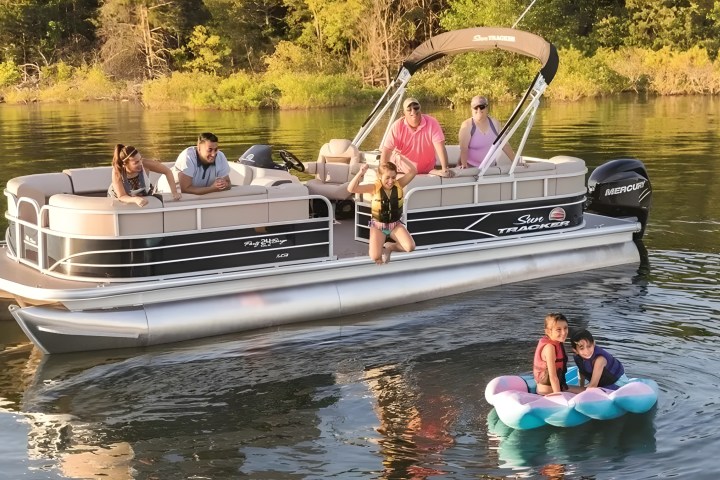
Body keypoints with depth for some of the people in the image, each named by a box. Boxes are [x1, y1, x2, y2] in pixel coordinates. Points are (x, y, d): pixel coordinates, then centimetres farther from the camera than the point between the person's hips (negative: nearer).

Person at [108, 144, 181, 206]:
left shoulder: (145, 164, -29)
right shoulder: (117, 172, -32)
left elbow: (167, 171, -17)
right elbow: (122, 197, -34)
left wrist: (174, 192, -25)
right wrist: (136, 199, -54)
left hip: (143, 197, 4)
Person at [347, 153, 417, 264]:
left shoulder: (398, 184, -10)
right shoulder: (375, 187, -16)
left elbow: (413, 171, -21)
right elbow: (351, 189, -26)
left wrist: (401, 158, -33)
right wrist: (361, 173, -38)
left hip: (395, 224, 2)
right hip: (378, 226, -2)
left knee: (410, 247, -20)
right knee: (375, 257, -20)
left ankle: (389, 247, 10)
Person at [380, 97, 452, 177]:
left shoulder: (432, 123, -15)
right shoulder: (397, 126, -14)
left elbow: (440, 147, -20)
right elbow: (386, 151, -16)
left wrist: (445, 169, -31)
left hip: (427, 172, 0)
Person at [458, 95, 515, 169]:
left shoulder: (494, 123, 5)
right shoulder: (467, 126, -9)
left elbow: (505, 145, 11)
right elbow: (463, 149, -18)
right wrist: (464, 166, -31)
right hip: (471, 167, -4)